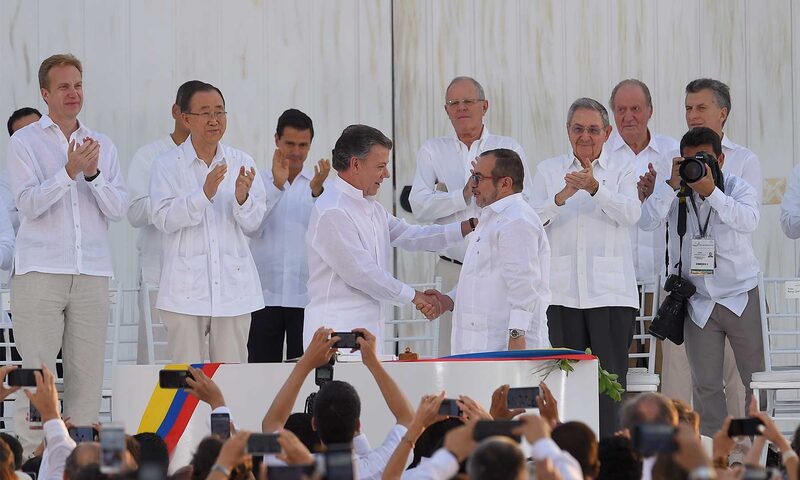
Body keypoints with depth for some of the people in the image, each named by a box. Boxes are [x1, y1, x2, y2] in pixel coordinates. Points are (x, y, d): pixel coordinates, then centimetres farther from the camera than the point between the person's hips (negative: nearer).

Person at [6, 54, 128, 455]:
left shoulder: (103, 146, 15)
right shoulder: (25, 142, 4)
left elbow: (118, 208, 6)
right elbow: (29, 203, -8)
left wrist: (93, 174, -10)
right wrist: (70, 171, -19)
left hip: (92, 272, 3)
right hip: (40, 271, -3)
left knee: (88, 373, 0)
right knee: (37, 373, -6)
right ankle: (31, 457, -5)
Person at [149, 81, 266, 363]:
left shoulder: (241, 163, 9)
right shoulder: (167, 165, 1)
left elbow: (253, 223, 3)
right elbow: (163, 218, -10)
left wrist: (242, 198, -18)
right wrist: (204, 193, -22)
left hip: (234, 286, 2)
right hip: (186, 287, -2)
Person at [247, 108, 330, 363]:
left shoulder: (320, 184, 7)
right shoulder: (260, 182, 7)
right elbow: (252, 228, -7)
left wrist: (316, 191, -24)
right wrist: (277, 186, -18)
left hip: (306, 295, 0)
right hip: (265, 294, 0)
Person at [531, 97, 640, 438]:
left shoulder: (622, 170, 10)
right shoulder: (549, 171, 14)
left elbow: (630, 213, -8)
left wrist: (594, 187, -23)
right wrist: (562, 196, -15)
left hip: (610, 291, -2)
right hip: (563, 292, 2)